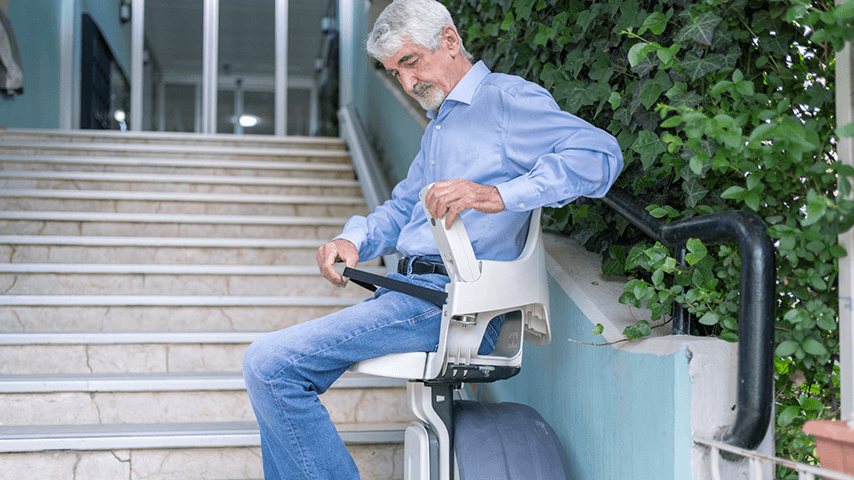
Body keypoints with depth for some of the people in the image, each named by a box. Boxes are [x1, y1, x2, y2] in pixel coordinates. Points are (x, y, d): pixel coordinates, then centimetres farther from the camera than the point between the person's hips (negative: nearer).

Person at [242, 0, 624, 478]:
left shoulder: (506, 97, -4)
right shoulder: (439, 127, 27)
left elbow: (600, 154, -18)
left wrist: (498, 196, -30)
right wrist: (353, 240, 8)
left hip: (450, 300, -10)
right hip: (409, 288, 10)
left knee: (270, 363, -17)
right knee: (276, 374, 7)